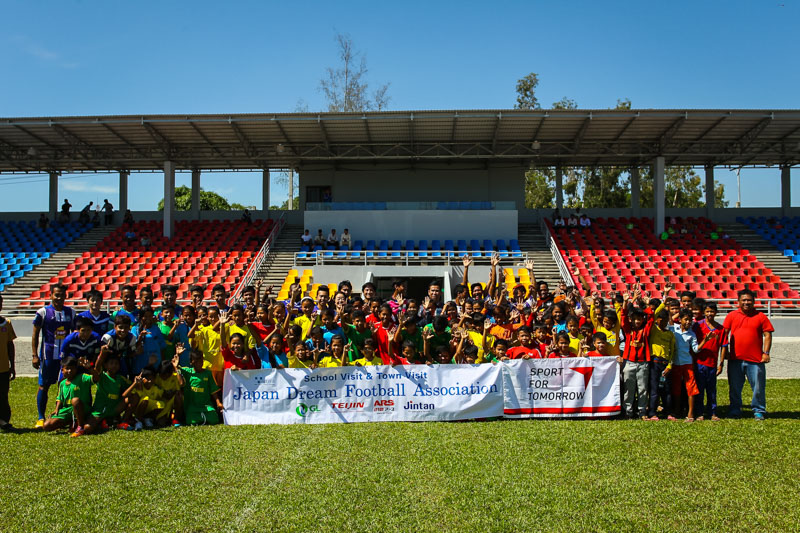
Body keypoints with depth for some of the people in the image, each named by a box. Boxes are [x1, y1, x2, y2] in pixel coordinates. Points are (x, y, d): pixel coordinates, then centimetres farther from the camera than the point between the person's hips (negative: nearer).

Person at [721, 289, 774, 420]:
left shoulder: (760, 317, 4)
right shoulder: (731, 316, 5)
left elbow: (767, 335, 2)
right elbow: (724, 334, 6)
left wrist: (766, 353, -8)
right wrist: (724, 352, 1)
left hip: (755, 359, -1)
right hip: (735, 359, 1)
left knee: (758, 387, 3)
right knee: (734, 387, 8)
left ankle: (759, 411, 19)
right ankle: (735, 410, 21)